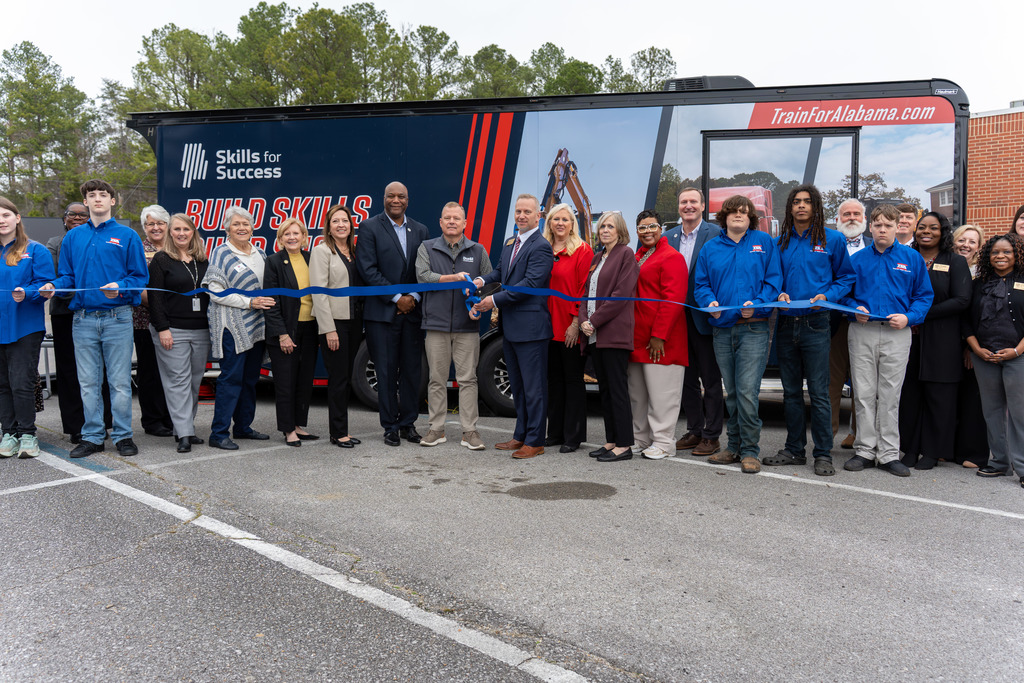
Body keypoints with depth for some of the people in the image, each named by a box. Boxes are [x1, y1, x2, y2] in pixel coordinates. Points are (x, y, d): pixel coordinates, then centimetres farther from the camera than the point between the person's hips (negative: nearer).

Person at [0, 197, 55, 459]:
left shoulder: (35, 251, 1)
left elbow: (45, 284, -6)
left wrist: (26, 293, -23)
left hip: (24, 327, -4)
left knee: (21, 383, -6)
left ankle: (27, 434, 5)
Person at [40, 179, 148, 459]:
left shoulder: (127, 236, 3)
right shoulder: (73, 237, 13)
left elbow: (140, 276, 0)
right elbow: (67, 276, 15)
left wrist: (120, 287, -19)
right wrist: (53, 286, -6)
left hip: (117, 317, -3)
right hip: (83, 318, 3)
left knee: (120, 381, 1)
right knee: (88, 382, 8)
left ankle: (123, 435, 10)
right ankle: (92, 436, 17)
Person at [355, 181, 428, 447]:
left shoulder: (420, 230, 13)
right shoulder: (370, 227, 0)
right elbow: (368, 270, -8)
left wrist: (414, 297, -7)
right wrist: (397, 298, -11)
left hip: (413, 311, 4)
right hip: (383, 312, -3)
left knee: (411, 370, 7)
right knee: (386, 372, 2)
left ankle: (408, 423, 18)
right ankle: (390, 426, 12)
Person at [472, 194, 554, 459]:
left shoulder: (541, 246, -12)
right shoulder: (510, 243, 17)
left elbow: (530, 284, -20)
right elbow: (501, 271, 19)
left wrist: (495, 300, -19)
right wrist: (483, 280, -3)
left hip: (530, 327, -9)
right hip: (510, 327, 9)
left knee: (533, 386, -2)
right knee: (517, 385, 17)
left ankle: (535, 441, 6)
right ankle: (521, 435, 28)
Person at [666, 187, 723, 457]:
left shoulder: (715, 234, -5)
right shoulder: (669, 237, 10)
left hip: (704, 316, -5)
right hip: (677, 317, 6)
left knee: (711, 379, 3)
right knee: (687, 378, 13)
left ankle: (712, 435, 11)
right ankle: (694, 431, 24)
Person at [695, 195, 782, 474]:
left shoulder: (764, 242, 6)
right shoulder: (711, 248, 14)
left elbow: (773, 280, 1)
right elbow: (701, 283, 12)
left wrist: (757, 303, -15)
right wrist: (710, 302, -8)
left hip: (753, 328, -4)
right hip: (722, 329, 4)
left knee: (747, 391, -10)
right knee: (730, 392, 10)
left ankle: (750, 451, 0)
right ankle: (735, 446, 21)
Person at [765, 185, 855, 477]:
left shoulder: (833, 240, 2)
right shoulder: (781, 242, 11)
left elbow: (846, 277, 5)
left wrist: (827, 296, -12)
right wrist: (779, 294, -3)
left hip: (816, 324, -4)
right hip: (786, 323, 4)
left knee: (818, 392, -5)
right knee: (791, 391, 10)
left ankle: (823, 454, 4)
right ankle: (794, 449, 20)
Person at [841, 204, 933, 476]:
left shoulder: (912, 258, 5)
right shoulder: (857, 259, 7)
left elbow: (924, 295, 6)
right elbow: (844, 292, 13)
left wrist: (909, 317, -10)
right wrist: (855, 308, -6)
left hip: (897, 334, -1)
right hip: (862, 332, 1)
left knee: (890, 395, 3)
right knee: (863, 393, 4)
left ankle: (889, 453, 11)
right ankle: (865, 450, 13)